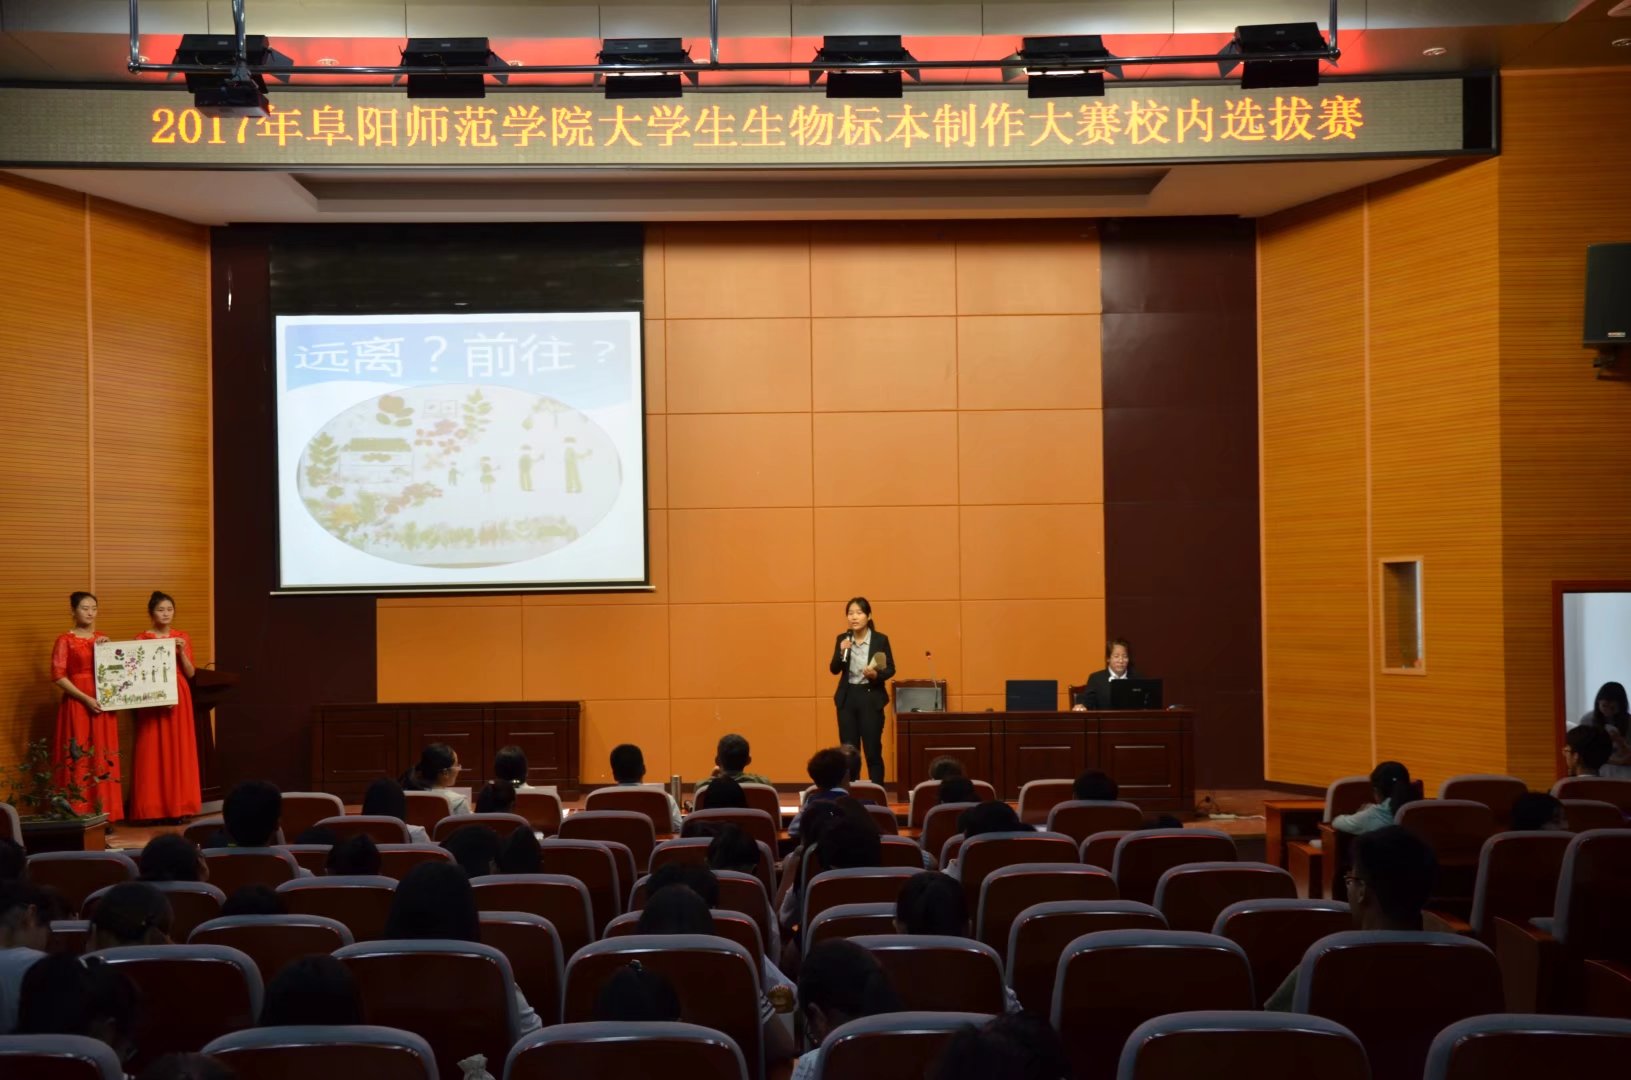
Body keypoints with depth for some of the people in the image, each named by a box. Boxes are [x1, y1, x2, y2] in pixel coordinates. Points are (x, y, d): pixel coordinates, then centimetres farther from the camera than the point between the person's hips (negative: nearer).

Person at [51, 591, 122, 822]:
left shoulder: (103, 639, 14)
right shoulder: (65, 640, -1)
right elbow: (58, 676, -9)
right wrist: (86, 698, -15)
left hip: (103, 705, 5)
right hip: (77, 704, -5)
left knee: (103, 758, 3)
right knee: (78, 759, -6)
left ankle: (104, 815, 6)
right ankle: (78, 816, -5)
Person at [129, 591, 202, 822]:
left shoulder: (182, 637, 9)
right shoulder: (141, 639, 0)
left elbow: (191, 673, 5)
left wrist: (181, 653, -9)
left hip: (178, 700, 3)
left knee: (179, 751, 2)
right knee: (153, 753, -5)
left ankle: (178, 806, 7)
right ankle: (154, 809, -2)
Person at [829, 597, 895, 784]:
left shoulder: (881, 639, -5)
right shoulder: (842, 639, 3)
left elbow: (891, 669, 0)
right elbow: (834, 670, -1)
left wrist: (876, 674, -19)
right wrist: (842, 652, -18)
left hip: (871, 698, -3)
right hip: (847, 698, 3)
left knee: (873, 750, -1)